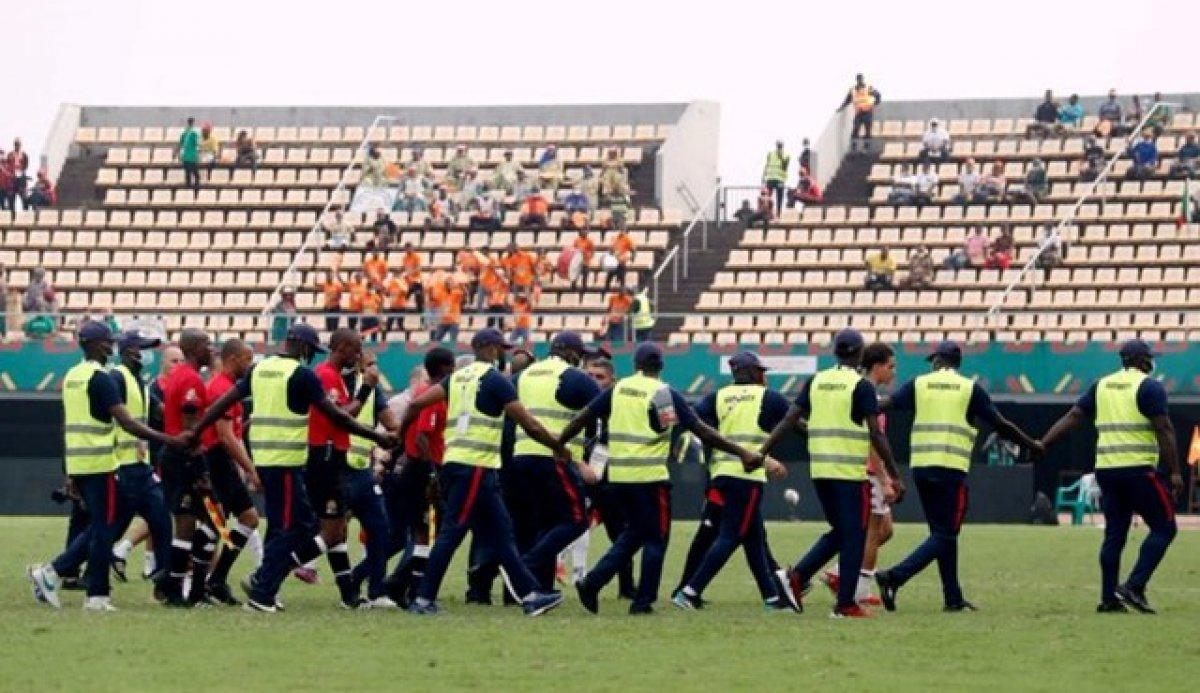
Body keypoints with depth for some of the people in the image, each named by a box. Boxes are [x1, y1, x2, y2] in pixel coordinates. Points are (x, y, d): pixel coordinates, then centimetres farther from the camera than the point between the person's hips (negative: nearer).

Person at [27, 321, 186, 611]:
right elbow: (126, 423, -20)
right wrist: (168, 440, -22)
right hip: (99, 465, -8)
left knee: (96, 527, 16)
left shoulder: (72, 376, 14)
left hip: (77, 465, 8)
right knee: (103, 529, -1)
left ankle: (51, 573, 10)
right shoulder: (100, 378, -13)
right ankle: (97, 595, 1)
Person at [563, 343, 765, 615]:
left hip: (618, 473, 5)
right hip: (650, 476, -5)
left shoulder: (618, 389, 7)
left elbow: (584, 418, 7)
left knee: (635, 531, 20)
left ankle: (592, 582, 9)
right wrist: (742, 453, -12)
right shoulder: (664, 394, -8)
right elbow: (700, 430, -13)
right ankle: (643, 600, 5)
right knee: (656, 538, 8)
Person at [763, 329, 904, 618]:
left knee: (839, 532, 19)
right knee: (853, 535, 2)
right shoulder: (862, 386, -7)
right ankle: (845, 604, 0)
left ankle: (796, 576, 4)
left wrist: (761, 453, 7)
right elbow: (876, 435, -11)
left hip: (819, 471, 6)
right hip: (850, 473, -6)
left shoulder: (816, 381, 8)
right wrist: (895, 476, -7)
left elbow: (789, 420, 4)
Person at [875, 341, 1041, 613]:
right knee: (944, 536, -1)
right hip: (951, 469, -4)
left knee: (942, 533, 14)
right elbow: (1000, 425, 4)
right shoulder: (970, 389, 3)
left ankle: (953, 598, 14)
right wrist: (1032, 445, 15)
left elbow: (886, 406, 0)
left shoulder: (919, 384, 8)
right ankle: (895, 577, -19)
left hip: (920, 467, 4)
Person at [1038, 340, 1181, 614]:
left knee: (1114, 534, 12)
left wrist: (1041, 445, 10)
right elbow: (1164, 430, -11)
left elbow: (1072, 417, 9)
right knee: (1163, 528, 1)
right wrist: (1174, 472, -10)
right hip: (1138, 468, -7)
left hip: (1106, 469, 7)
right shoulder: (1149, 386, -5)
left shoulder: (1102, 385, 14)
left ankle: (1108, 598, 8)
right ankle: (1134, 587, -11)